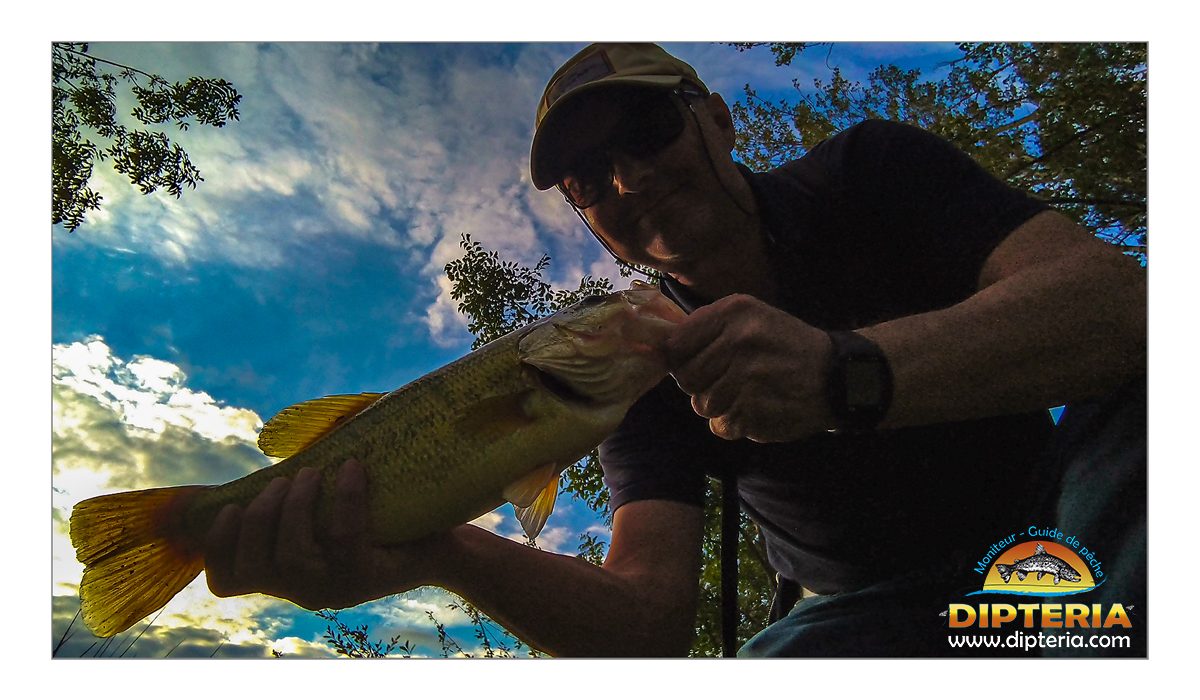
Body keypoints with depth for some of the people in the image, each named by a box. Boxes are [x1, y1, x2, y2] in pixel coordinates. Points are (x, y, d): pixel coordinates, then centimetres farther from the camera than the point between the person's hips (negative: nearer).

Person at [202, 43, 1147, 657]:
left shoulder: (871, 170, -11)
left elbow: (1118, 301, -26)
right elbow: (650, 620, -22)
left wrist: (849, 371, -44)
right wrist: (436, 551, -41)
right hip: (877, 612, -1)